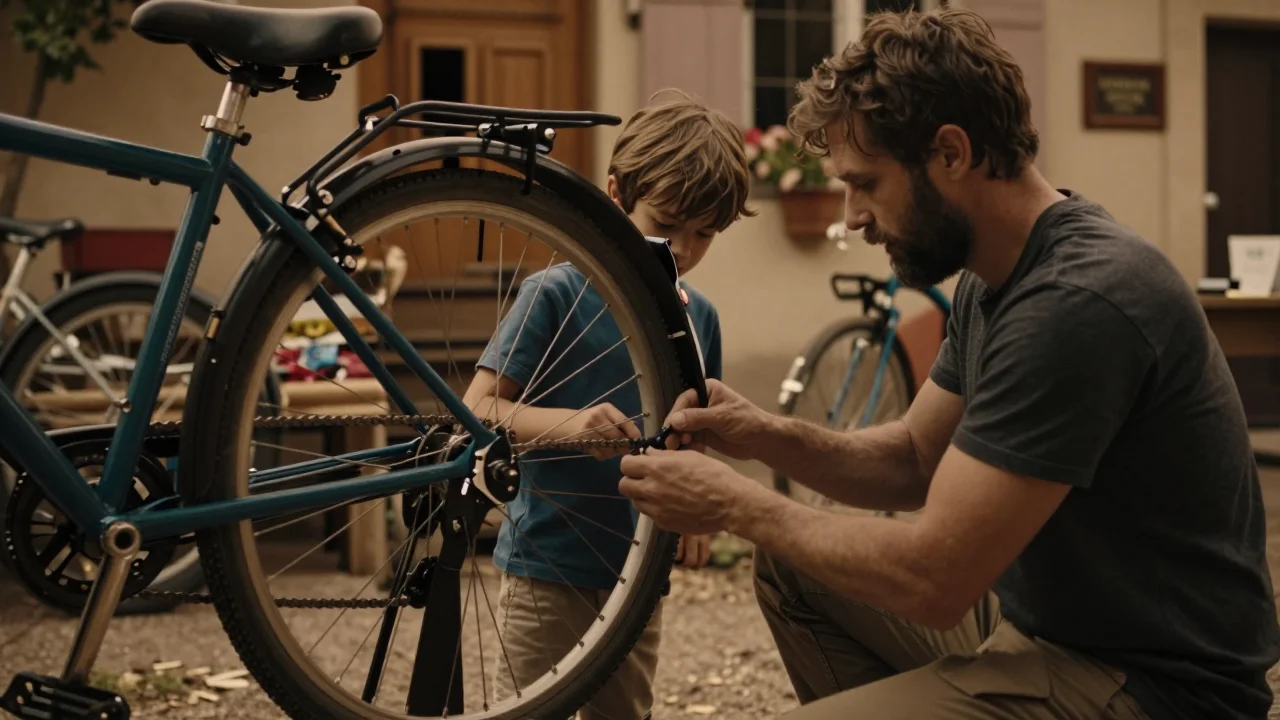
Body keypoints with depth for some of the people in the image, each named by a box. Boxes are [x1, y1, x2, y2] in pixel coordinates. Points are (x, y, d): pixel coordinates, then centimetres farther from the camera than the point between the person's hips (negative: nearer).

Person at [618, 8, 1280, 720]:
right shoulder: (992, 279, 5)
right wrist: (768, 436, -2)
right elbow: (914, 459, 15)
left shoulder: (1078, 301, -26)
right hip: (1033, 614, 9)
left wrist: (735, 502, -13)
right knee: (791, 565, 13)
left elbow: (932, 578, -26)